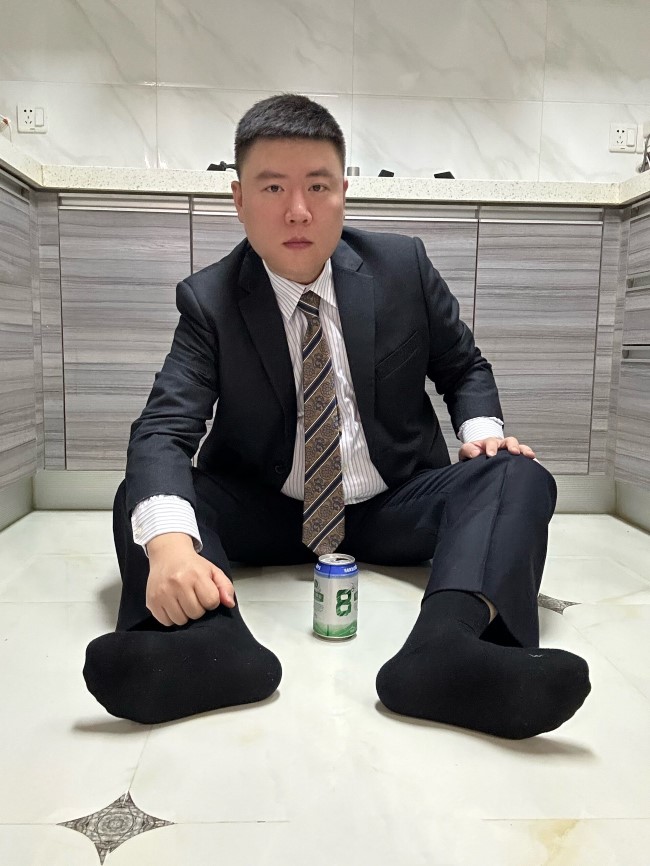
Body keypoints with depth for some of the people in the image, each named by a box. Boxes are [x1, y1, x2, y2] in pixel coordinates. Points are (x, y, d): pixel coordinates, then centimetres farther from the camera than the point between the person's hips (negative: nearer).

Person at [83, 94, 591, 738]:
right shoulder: (208, 301, -9)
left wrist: (482, 431, -14)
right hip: (262, 513, 0)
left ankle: (445, 647, -47)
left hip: (392, 511, 1)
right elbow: (163, 431, -21)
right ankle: (211, 642, -45)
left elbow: (464, 368, 9)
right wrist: (169, 541, -41)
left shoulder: (404, 266, -4)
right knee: (144, 497, -20)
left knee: (520, 478, -23)